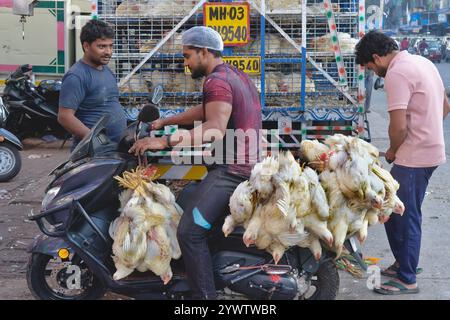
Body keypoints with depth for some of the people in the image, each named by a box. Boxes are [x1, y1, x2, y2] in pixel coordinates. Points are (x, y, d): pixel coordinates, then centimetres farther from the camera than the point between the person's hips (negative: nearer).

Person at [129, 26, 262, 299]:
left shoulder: (217, 80, -13)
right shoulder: (237, 76, 20)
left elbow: (216, 129, -27)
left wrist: (164, 141, -30)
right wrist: (165, 122, 31)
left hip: (230, 171, -11)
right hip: (251, 166, 11)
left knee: (190, 232, -19)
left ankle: (205, 295, -23)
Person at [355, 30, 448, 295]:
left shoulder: (396, 73, -18)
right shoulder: (422, 62, 12)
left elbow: (399, 127, -22)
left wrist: (392, 151, -4)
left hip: (414, 157, -10)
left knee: (406, 216, 0)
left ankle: (407, 279, 8)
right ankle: (404, 262, 29)